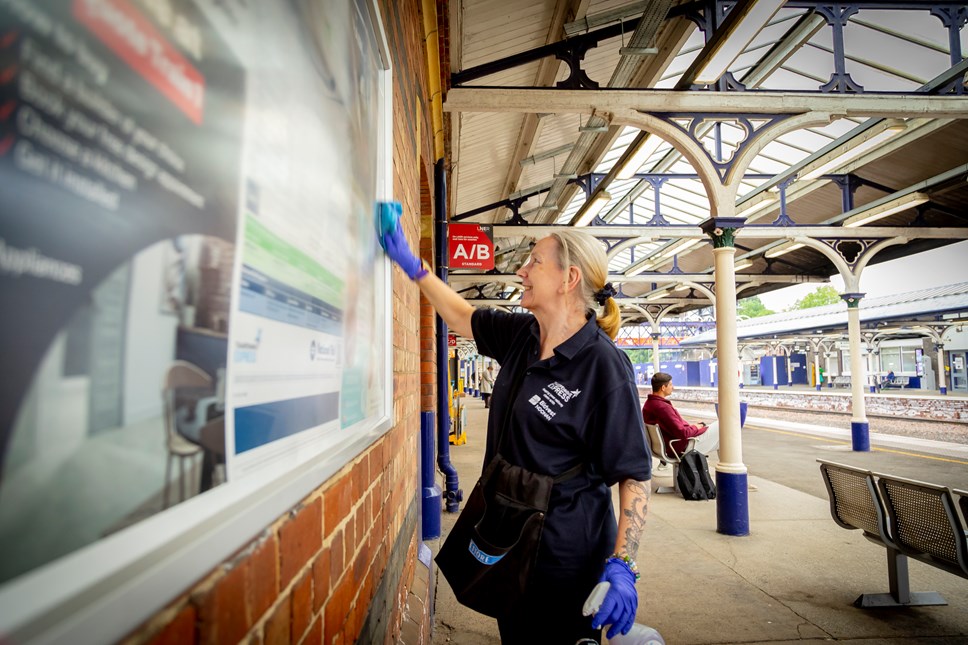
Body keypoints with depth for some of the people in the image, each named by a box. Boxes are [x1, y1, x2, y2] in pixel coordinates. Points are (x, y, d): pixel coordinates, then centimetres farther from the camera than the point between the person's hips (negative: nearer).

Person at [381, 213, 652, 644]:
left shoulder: (603, 365, -22)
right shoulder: (521, 335, -1)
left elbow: (635, 475, -19)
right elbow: (460, 316, 14)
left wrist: (622, 566, -23)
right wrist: (409, 262, 12)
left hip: (564, 555, -7)